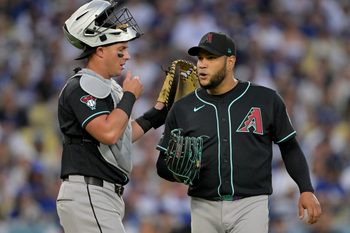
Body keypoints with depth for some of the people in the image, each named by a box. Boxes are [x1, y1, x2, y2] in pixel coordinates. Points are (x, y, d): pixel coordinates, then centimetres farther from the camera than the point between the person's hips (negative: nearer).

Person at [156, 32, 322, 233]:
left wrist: (306, 190, -1)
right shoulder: (183, 109, 8)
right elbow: (163, 163, 11)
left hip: (251, 205, -3)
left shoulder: (266, 100, 3)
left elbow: (289, 148, 10)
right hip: (204, 208, 3)